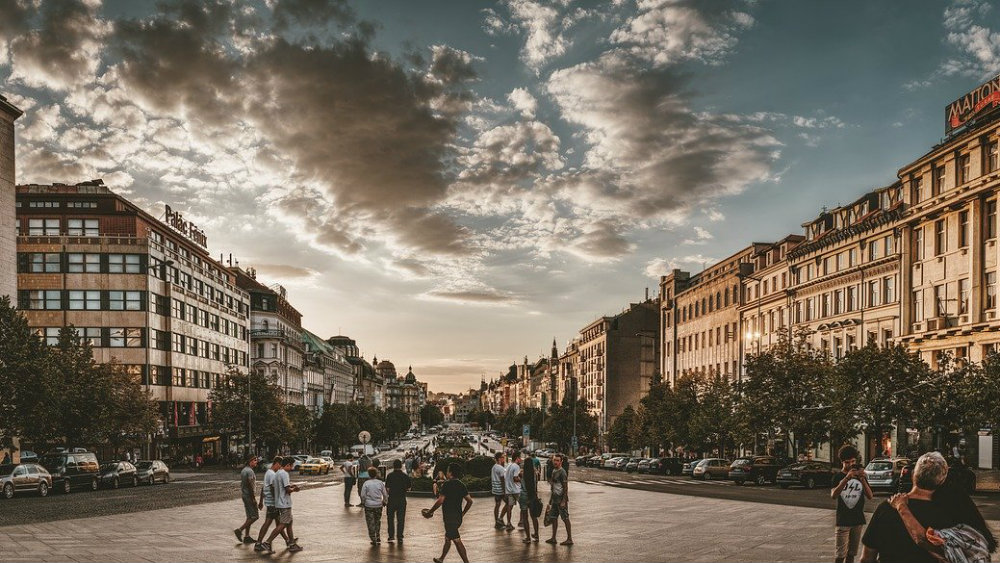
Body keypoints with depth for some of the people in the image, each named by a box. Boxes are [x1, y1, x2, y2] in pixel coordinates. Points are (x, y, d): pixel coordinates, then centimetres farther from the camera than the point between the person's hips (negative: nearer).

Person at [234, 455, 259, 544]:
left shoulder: (244, 470, 14)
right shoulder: (250, 471, -17)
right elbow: (250, 485, -21)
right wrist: (253, 498, -20)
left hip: (244, 495, 10)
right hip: (249, 496, -10)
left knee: (250, 516, 13)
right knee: (254, 516, -6)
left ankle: (247, 536, 13)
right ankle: (239, 530, -8)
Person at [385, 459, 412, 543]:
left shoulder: (389, 476, -8)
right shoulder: (405, 476, -4)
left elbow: (387, 488, -11)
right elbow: (408, 488, 0)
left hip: (392, 499, -1)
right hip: (402, 499, 1)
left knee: (390, 518, 13)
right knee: (401, 519, 8)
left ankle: (391, 536, 10)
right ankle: (400, 537, 9)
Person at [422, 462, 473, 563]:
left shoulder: (447, 484, -15)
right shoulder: (461, 485, 7)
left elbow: (440, 501, -20)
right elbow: (470, 501, 8)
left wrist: (430, 512, -9)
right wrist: (463, 513, 19)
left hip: (450, 518, -8)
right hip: (458, 517, 8)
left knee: (457, 540, -6)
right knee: (448, 538, 23)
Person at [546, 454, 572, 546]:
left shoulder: (562, 472, -14)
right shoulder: (554, 471, 13)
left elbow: (565, 487, -17)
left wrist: (564, 501, -22)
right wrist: (550, 500, 20)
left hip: (561, 499, -9)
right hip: (555, 499, 9)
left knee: (565, 518, -4)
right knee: (553, 517, 12)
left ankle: (569, 539, 0)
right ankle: (553, 538, 19)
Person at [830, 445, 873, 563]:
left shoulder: (860, 475, 6)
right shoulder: (838, 476, -2)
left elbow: (870, 496, -4)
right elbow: (833, 495, -19)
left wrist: (862, 479, -20)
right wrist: (846, 478, -31)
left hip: (858, 521, 3)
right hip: (842, 521, -3)